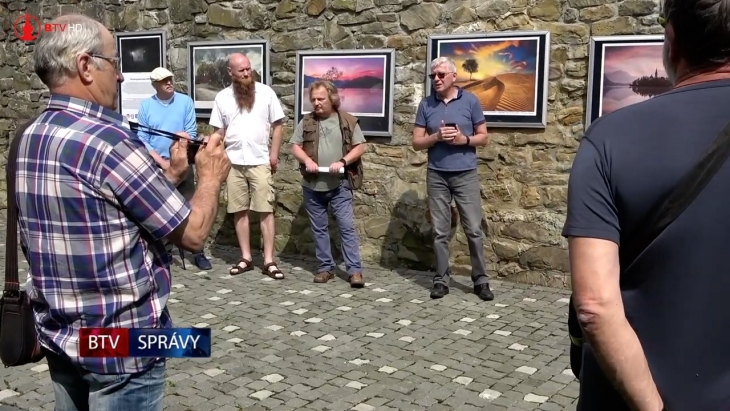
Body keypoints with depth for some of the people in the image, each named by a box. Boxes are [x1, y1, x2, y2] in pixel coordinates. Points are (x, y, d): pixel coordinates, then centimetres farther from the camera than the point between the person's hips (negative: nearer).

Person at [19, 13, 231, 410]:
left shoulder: (30, 140, 4)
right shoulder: (107, 139, -22)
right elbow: (192, 233, -17)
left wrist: (171, 173, 11)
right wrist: (211, 176, -1)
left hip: (59, 336, 9)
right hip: (120, 345, -8)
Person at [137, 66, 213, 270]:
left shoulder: (186, 102, -1)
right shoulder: (146, 106, -1)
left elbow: (191, 133, -4)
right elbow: (142, 139, -3)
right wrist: (161, 161, -11)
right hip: (156, 166, 1)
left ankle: (198, 253, 5)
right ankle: (165, 251, 17)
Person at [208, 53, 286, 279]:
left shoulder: (265, 92, -1)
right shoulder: (222, 97, 4)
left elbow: (277, 124, 1)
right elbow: (219, 131, 9)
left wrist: (274, 153, -5)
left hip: (260, 161, -2)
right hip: (233, 162, 2)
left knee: (265, 210, -3)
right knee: (239, 210, 7)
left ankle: (269, 260, 0)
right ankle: (246, 257, 16)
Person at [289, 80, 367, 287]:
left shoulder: (348, 121, 0)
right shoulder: (306, 121, 6)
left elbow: (360, 147, -1)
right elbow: (295, 146, 7)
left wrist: (342, 162, -16)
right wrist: (307, 160, -13)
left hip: (340, 185, -3)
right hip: (313, 185, 3)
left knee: (347, 226, -6)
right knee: (319, 228, 9)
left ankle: (355, 270, -3)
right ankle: (326, 267, 19)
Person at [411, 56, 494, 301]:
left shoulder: (470, 101, 0)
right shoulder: (426, 105, 5)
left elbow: (483, 137, 4)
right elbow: (417, 143, 5)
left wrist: (464, 139, -15)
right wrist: (437, 137, -13)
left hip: (466, 174, -2)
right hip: (436, 175, 2)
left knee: (474, 229, 0)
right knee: (440, 231, 6)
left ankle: (481, 280, 10)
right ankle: (441, 279, 14)